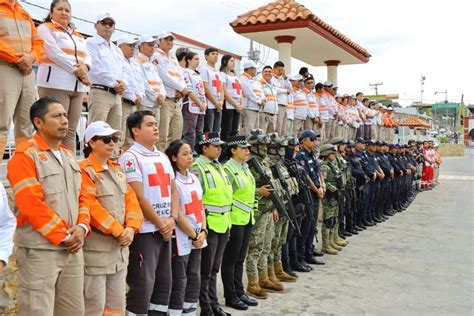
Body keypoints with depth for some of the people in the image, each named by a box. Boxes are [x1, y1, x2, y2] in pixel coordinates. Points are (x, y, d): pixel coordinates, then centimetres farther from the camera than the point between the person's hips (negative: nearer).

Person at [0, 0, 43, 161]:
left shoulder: (25, 13, 21)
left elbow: (38, 42, 17)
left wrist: (30, 58, -3)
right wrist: (17, 59, -14)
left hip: (27, 72, 7)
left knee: (27, 125, 6)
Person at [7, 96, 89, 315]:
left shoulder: (68, 156, 16)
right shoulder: (25, 155, -9)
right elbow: (31, 205, -17)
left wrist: (82, 227, -2)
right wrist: (63, 236, -14)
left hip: (73, 249, 7)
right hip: (40, 250, -7)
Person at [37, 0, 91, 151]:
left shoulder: (78, 35, 26)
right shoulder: (45, 28, 7)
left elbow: (87, 57, 14)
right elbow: (54, 53, -7)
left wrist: (85, 67, -9)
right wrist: (76, 69, -11)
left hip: (78, 86, 6)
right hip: (55, 84, -6)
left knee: (71, 131, 2)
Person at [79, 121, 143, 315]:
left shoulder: (117, 170, 14)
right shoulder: (84, 170, -11)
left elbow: (130, 199, 9)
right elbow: (90, 206, -19)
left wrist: (131, 228, -7)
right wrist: (118, 231, -18)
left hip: (119, 246, 8)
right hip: (95, 247, -8)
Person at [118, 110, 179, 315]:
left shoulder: (163, 158, 15)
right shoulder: (130, 157, -9)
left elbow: (173, 191, 15)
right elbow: (138, 197, -15)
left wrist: (172, 219, -1)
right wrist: (160, 223, -10)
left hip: (166, 230, 8)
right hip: (144, 231, -8)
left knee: (164, 283, 13)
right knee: (142, 286, -3)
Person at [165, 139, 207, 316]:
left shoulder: (194, 179, 11)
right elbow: (177, 214, -16)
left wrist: (202, 232, 0)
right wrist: (193, 235, -10)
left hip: (197, 238, 8)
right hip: (181, 239, -8)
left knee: (194, 280, 13)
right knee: (179, 284, 0)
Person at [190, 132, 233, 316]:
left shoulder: (219, 167, 15)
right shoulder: (198, 168, -12)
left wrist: (228, 223, 18)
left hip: (223, 225, 8)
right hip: (209, 225, -8)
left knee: (214, 269, 16)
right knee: (205, 270, 3)